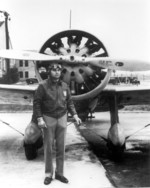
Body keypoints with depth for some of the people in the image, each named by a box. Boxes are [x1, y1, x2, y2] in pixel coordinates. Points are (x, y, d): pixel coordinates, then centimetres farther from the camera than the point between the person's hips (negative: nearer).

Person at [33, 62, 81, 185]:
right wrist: (39, 119, -15)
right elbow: (37, 103, -7)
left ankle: (59, 173, 17)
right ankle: (48, 174, 14)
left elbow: (69, 102, 11)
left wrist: (75, 115, 0)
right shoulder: (43, 86, -7)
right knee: (48, 147, 2)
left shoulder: (64, 86, 6)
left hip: (62, 118, 4)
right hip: (48, 119, -3)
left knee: (61, 147, 6)